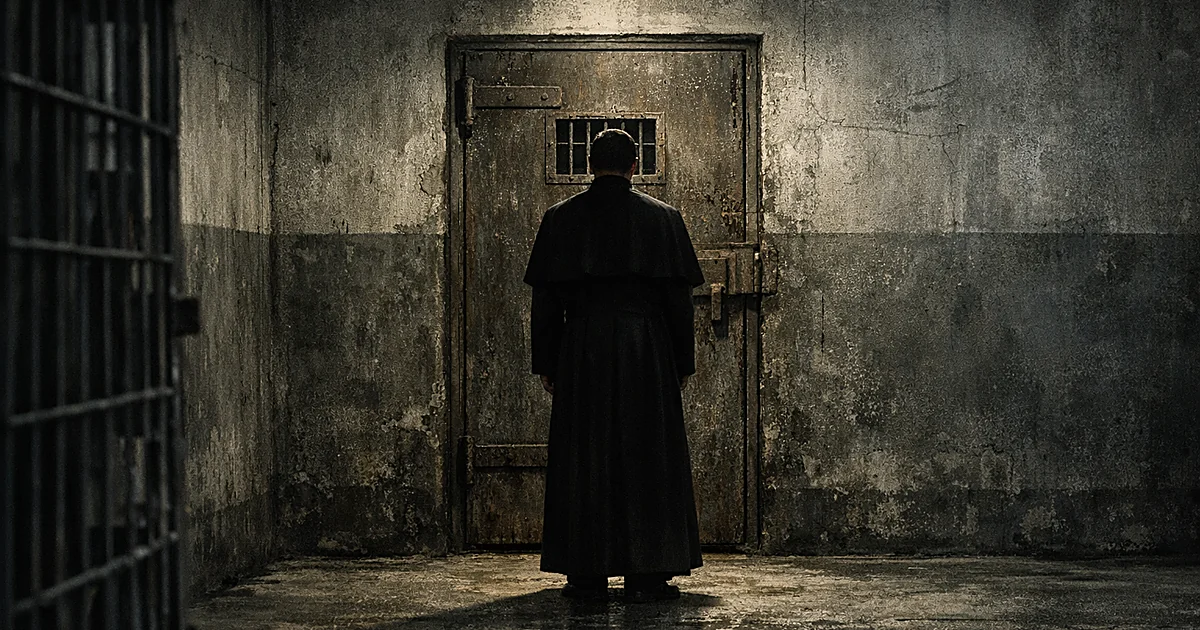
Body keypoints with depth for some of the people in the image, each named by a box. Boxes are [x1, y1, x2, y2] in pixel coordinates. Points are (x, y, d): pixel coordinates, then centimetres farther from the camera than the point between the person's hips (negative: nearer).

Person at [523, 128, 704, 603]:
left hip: (581, 351, 1)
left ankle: (586, 574, 6)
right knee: (646, 457, 3)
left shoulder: (560, 219, 3)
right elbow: (678, 299, 1)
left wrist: (546, 365, 10)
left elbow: (545, 301, 4)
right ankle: (646, 575, 2)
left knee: (582, 459, 6)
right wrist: (683, 364, 8)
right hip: (647, 351, -1)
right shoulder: (662, 218, 1)